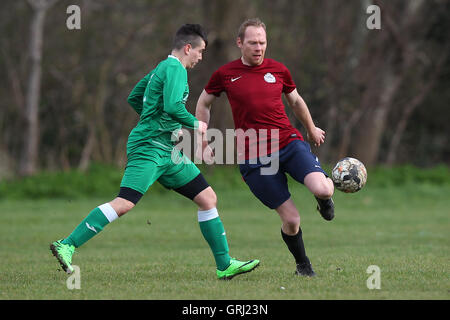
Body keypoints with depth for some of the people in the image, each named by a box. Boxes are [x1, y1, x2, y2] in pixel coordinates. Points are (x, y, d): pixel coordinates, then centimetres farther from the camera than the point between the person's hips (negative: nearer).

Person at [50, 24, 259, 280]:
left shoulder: (163, 68, 21)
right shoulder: (174, 68, -9)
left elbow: (134, 99, 28)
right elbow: (173, 106, -24)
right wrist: (195, 124, -7)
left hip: (168, 152, 11)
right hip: (149, 147, -11)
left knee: (208, 199, 8)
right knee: (124, 204, -21)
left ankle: (225, 265, 11)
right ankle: (67, 246, -18)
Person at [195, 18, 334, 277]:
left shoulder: (278, 70, 7)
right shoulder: (225, 74, 2)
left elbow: (296, 101, 25)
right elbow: (203, 104, 17)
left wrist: (312, 130, 37)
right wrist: (203, 144, 14)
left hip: (290, 142, 2)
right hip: (254, 157, -2)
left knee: (322, 190, -24)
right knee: (291, 219, -7)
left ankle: (326, 193, 14)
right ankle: (302, 264, 20)